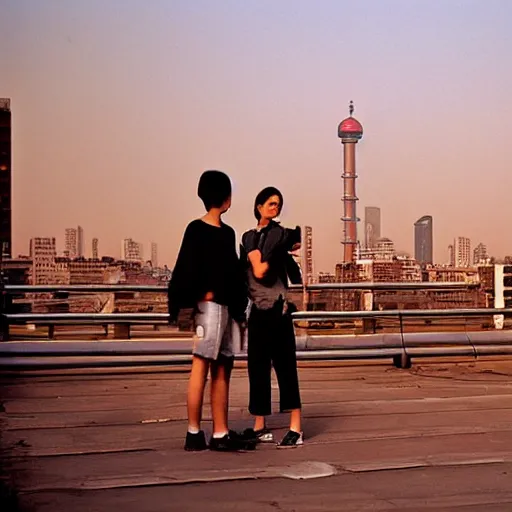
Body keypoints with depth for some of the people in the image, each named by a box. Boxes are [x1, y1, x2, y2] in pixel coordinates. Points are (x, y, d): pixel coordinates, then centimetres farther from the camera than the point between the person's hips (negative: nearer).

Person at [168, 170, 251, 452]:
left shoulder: (227, 233, 18)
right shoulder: (197, 230, -4)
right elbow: (187, 269, -11)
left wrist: (240, 308, 15)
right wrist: (203, 295, -14)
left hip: (227, 307, 8)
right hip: (209, 305, -8)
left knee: (222, 368, 7)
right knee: (201, 366, -8)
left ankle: (220, 433, 11)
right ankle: (194, 433, -4)